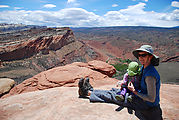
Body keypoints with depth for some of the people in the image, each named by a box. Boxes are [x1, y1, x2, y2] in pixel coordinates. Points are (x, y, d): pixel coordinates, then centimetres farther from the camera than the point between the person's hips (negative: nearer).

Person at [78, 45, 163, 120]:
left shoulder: (150, 75, -30)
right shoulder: (144, 67, -1)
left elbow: (152, 99, -27)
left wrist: (134, 91, -22)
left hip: (147, 104, -8)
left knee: (112, 96, -5)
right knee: (115, 91, 9)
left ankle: (87, 92, 9)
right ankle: (90, 90, 21)